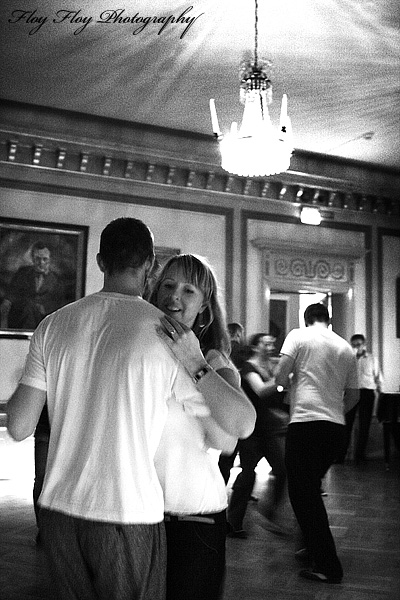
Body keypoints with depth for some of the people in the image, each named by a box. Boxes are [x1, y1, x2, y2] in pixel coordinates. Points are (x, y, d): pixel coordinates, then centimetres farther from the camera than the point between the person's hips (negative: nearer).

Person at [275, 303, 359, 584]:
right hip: (336, 427, 6)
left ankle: (328, 566, 2)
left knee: (303, 493, 1)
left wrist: (289, 381, 14)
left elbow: (280, 377, -8)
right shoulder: (346, 348, 12)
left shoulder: (299, 336, 0)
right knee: (312, 489, 22)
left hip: (305, 421, -5)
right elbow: (353, 395, 16)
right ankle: (315, 544, 31)